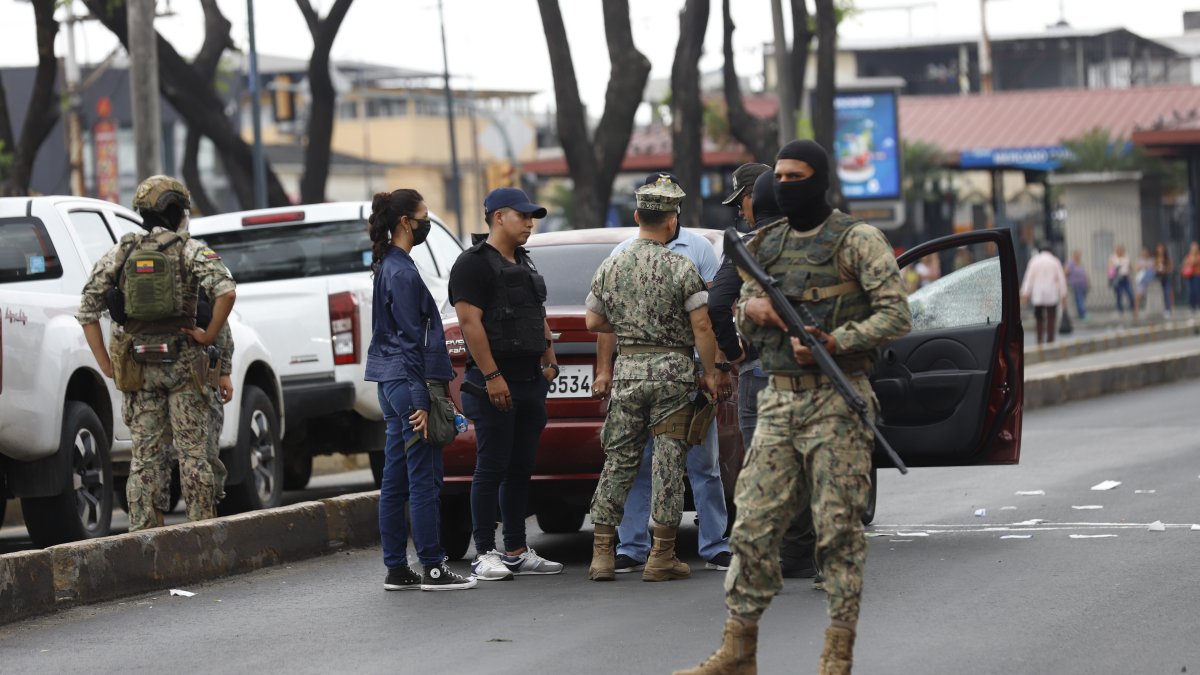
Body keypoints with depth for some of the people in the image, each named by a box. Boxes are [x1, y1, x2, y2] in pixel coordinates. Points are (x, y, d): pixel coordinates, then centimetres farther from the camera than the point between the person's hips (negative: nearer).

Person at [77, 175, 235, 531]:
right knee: (193, 452, 3)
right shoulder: (190, 250, -1)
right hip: (181, 362, -2)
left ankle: (142, 532, 3)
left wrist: (106, 364, 7)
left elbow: (87, 309, 5)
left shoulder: (120, 254, 8)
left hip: (137, 365, 2)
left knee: (145, 454, 6)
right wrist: (209, 336, -7)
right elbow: (226, 291, -18)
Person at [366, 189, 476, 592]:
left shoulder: (389, 266, 16)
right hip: (407, 380, -10)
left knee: (396, 481, 9)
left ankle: (396, 570, 12)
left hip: (391, 381, 10)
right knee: (424, 479, -6)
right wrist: (421, 402, -18)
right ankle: (432, 568, -3)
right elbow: (411, 340, -17)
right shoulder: (403, 272, -14)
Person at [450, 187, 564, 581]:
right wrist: (492, 377, -21)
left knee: (520, 470, 10)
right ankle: (484, 555, -4)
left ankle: (517, 552, 15)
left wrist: (549, 360, 15)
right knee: (492, 469, -7)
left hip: (530, 382, 9)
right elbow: (470, 321, -16)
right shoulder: (474, 263, -9)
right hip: (495, 383, -9)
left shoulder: (523, 264, 20)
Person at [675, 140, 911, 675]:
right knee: (753, 526, 3)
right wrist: (751, 308, -2)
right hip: (777, 403, 6)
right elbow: (742, 325, 22)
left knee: (839, 530, -3)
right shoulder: (766, 244, 14)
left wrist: (832, 342, -21)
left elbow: (896, 315, -10)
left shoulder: (856, 240, -3)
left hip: (836, 403, -5)